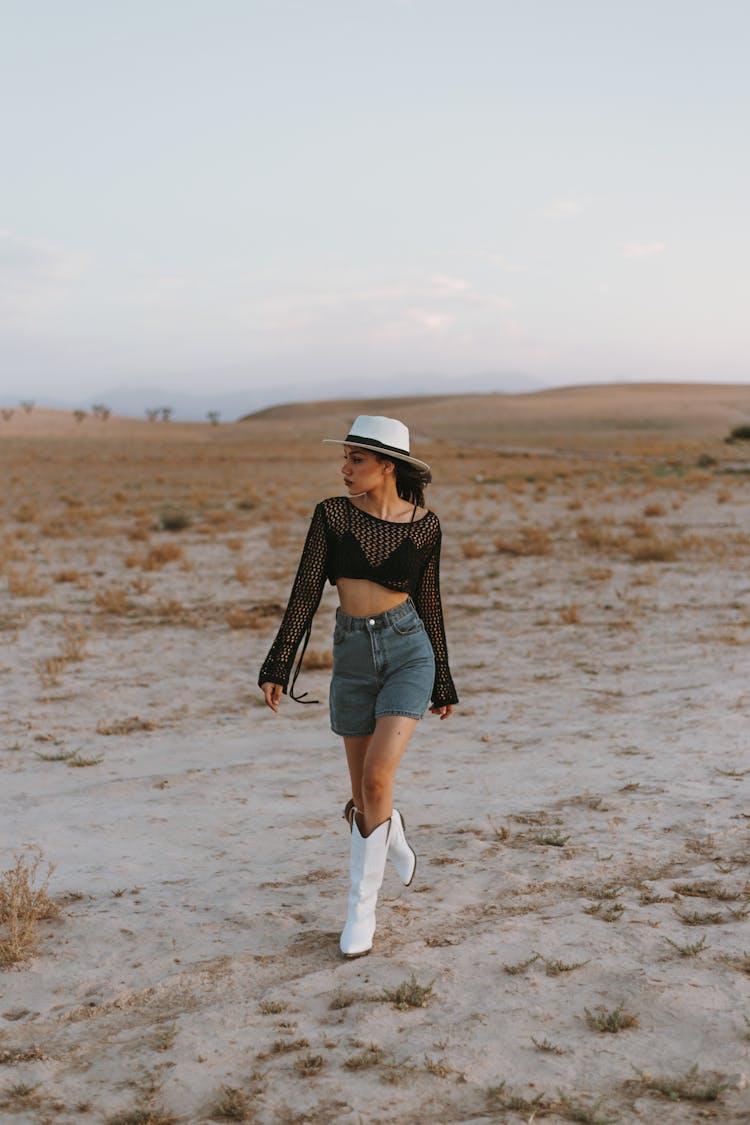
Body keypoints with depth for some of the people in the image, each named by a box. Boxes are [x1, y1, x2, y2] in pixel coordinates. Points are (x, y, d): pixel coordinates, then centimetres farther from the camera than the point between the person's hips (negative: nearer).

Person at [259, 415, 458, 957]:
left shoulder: (424, 524, -1)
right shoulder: (333, 514, -1)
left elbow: (429, 604, 7)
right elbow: (306, 592, -3)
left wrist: (444, 684, 12)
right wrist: (278, 667, -8)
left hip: (408, 652, -2)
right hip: (353, 658, 2)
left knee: (377, 779, -17)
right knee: (364, 795, 10)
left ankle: (362, 909, -2)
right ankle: (392, 836, 46)